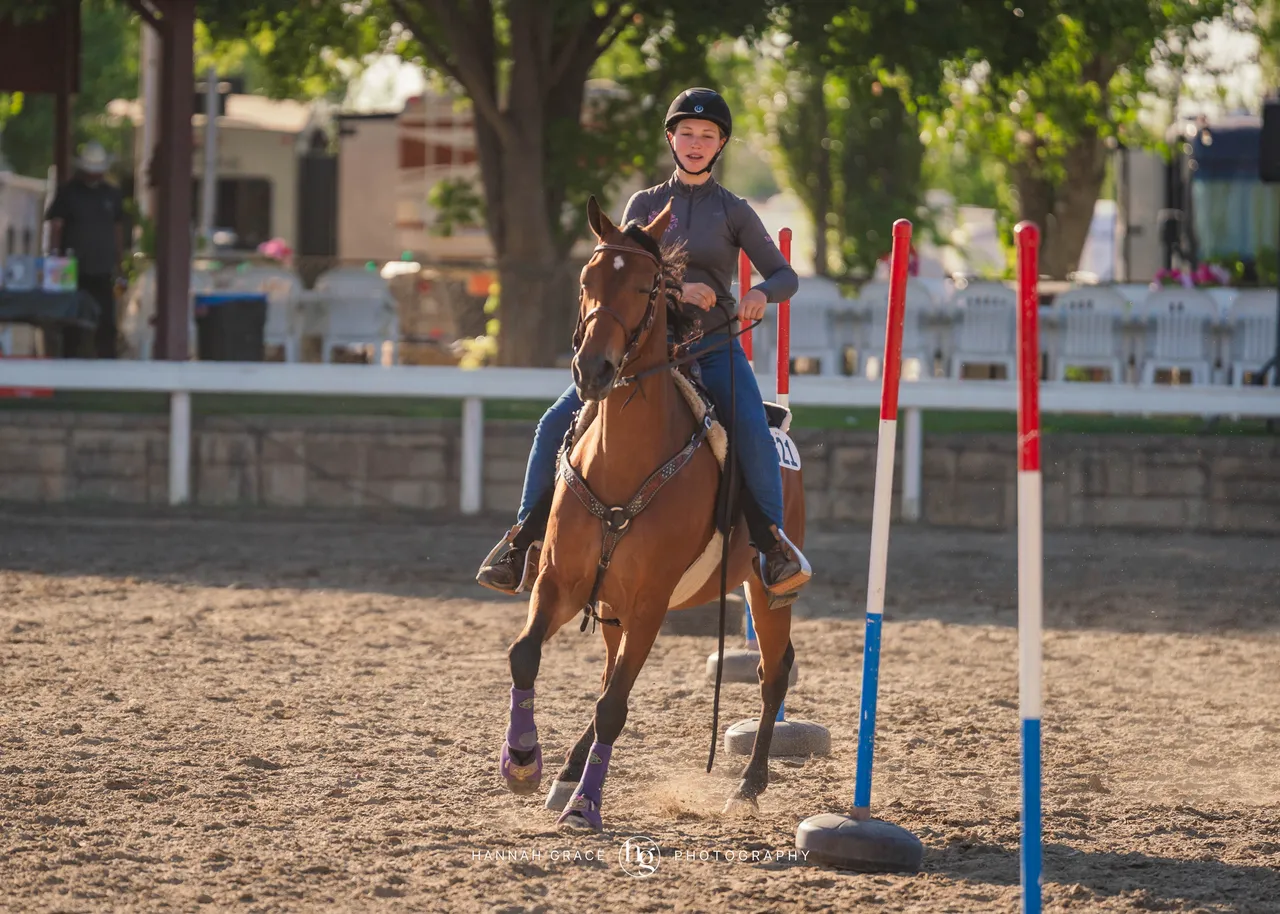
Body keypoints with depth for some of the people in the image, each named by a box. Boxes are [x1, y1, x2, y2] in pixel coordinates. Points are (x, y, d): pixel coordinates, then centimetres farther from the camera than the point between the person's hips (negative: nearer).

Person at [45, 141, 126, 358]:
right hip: (74, 272, -3)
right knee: (72, 326, 0)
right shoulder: (68, 193, 1)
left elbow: (118, 230, 16)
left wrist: (118, 263, 12)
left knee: (106, 324, 0)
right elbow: (55, 228, -2)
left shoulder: (112, 194, 11)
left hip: (103, 273, 3)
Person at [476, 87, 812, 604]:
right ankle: (525, 535, -1)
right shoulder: (645, 205, 9)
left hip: (714, 351, -2)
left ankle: (771, 542, -25)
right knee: (557, 425, -12)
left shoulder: (734, 212, 6)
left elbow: (785, 277, 3)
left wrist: (760, 295, -21)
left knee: (752, 430, -33)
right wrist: (677, 290, -23)